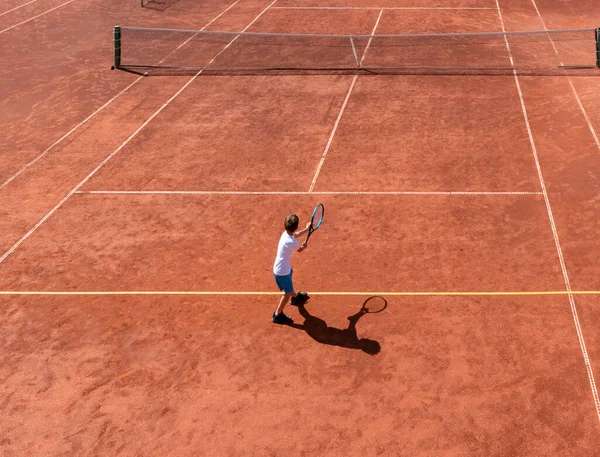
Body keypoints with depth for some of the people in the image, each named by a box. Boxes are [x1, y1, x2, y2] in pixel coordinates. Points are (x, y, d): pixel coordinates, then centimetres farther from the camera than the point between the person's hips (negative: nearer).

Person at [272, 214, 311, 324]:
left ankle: (296, 297, 61)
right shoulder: (292, 243, -32)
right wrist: (303, 246, 17)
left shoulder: (285, 234, -8)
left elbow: (296, 235, 18)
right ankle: (278, 315, 17)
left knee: (290, 286, 34)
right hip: (282, 272, -9)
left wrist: (306, 229, 32)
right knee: (288, 293, 7)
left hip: (282, 268, 9)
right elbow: (300, 249, -7)